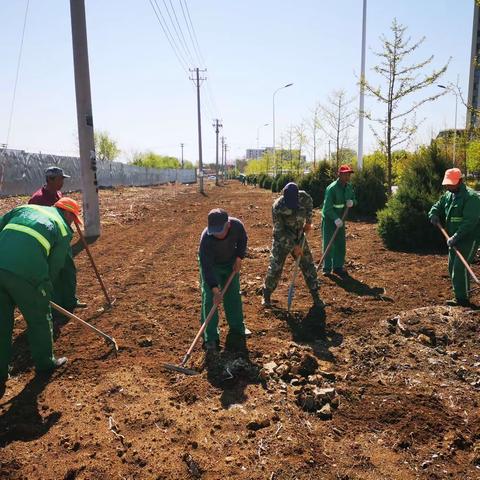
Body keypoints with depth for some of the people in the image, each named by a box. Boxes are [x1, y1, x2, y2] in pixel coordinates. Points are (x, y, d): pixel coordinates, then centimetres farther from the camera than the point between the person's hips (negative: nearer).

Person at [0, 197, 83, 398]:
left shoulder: (25, 208, 24)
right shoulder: (64, 229, 10)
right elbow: (54, 267, 8)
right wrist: (43, 292, 21)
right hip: (25, 274, -5)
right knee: (39, 319, 17)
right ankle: (45, 362, 35)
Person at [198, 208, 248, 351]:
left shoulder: (237, 225, -28)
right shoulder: (206, 239, -38)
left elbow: (242, 240, -4)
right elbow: (207, 267, -36)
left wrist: (239, 259, -10)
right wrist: (215, 290, -41)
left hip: (231, 263, 4)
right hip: (211, 265, -3)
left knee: (233, 297, 10)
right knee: (209, 300, -11)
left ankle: (237, 330, 28)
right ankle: (211, 339, -3)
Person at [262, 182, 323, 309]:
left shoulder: (303, 196, -16)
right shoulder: (277, 206, -26)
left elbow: (310, 204, 12)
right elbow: (279, 232, -21)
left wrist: (308, 222, 3)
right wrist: (293, 246, -22)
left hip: (299, 238, 4)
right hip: (282, 239, -3)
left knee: (308, 266, 5)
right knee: (275, 268, -3)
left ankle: (315, 296, 19)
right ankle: (266, 296, 17)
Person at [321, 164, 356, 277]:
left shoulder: (349, 186, 0)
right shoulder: (332, 188, -22)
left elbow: (354, 199, 11)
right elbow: (327, 207, -26)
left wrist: (352, 202, -14)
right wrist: (336, 219, -38)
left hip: (340, 218, 7)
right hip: (329, 218, -6)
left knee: (341, 243, 8)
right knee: (328, 244, -1)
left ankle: (338, 267, 19)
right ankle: (327, 268, 10)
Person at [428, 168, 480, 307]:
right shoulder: (448, 195, 8)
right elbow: (437, 207, 22)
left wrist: (455, 237, -30)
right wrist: (434, 215, -1)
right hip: (454, 238, 9)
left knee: (460, 267, -15)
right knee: (452, 268, 13)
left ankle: (462, 299, -8)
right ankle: (460, 295, 24)